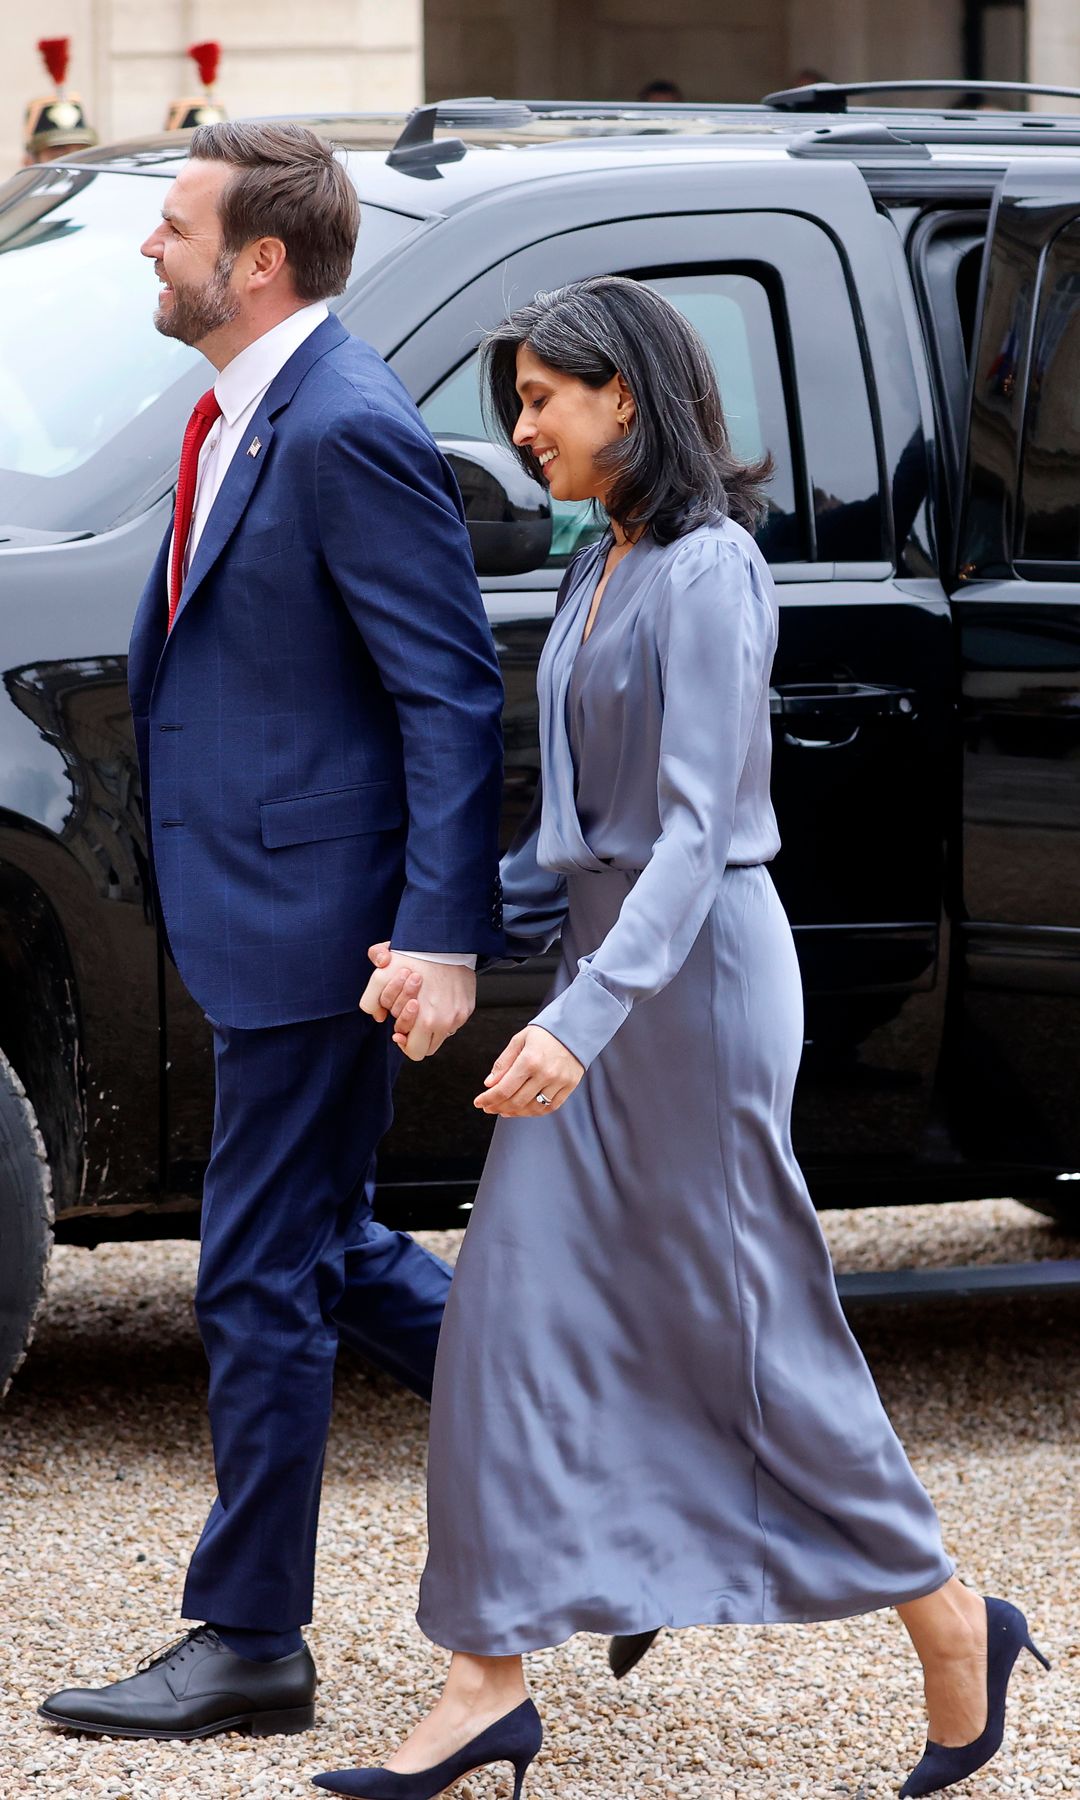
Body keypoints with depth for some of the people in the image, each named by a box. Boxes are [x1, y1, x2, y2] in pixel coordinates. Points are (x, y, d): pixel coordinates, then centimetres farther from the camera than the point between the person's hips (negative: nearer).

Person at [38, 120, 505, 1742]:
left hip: (312, 919, -10)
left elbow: (453, 693, -21)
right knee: (318, 1250, 18)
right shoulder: (248, 418, 12)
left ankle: (249, 1644, 9)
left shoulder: (346, 431, -18)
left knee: (263, 1279, -1)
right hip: (266, 913, 10)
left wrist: (444, 935, -25)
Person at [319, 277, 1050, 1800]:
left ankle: (954, 1629, 16)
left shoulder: (707, 568, -16)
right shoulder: (603, 569, 12)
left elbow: (695, 827, -23)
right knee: (519, 1313, 4)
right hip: (603, 961, 9)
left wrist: (586, 1016, -31)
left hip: (696, 974, -9)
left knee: (747, 1326, 0)